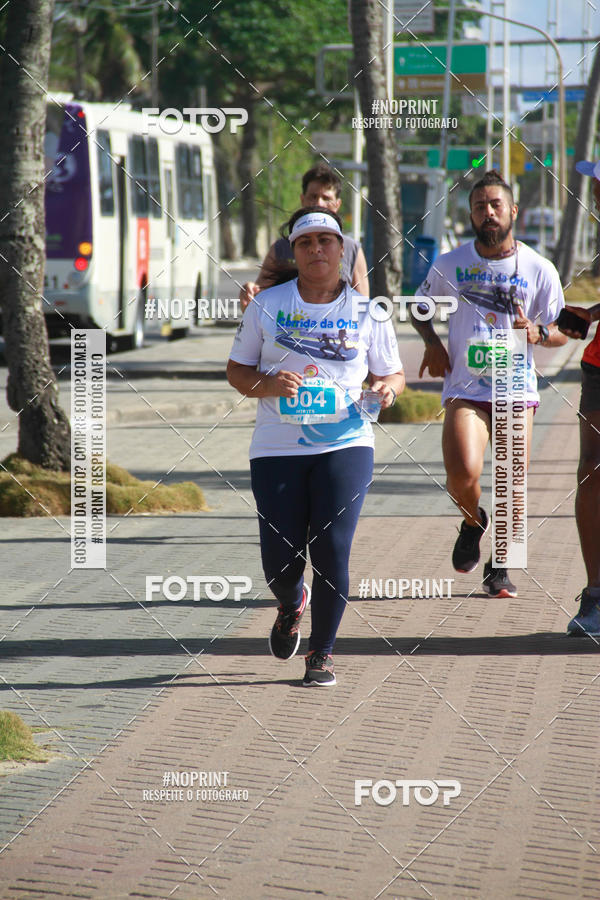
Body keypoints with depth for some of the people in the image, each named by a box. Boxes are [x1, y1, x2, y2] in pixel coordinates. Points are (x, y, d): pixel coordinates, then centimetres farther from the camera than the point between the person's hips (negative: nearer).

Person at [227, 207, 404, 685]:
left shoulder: (367, 312, 5)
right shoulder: (267, 305, 5)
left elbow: (393, 373, 13)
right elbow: (236, 370, 10)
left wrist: (388, 388, -11)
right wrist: (267, 384, -12)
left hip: (345, 445, -1)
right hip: (277, 449, 1)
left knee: (332, 550, -12)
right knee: (280, 561, -2)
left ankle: (322, 653, 7)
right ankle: (293, 603, 36)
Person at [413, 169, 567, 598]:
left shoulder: (540, 269, 0)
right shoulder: (450, 264, 2)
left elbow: (561, 332, 8)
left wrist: (537, 333, -15)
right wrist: (432, 343, 0)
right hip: (465, 387, -1)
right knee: (463, 474, -21)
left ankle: (499, 566, 25)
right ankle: (473, 522, 14)